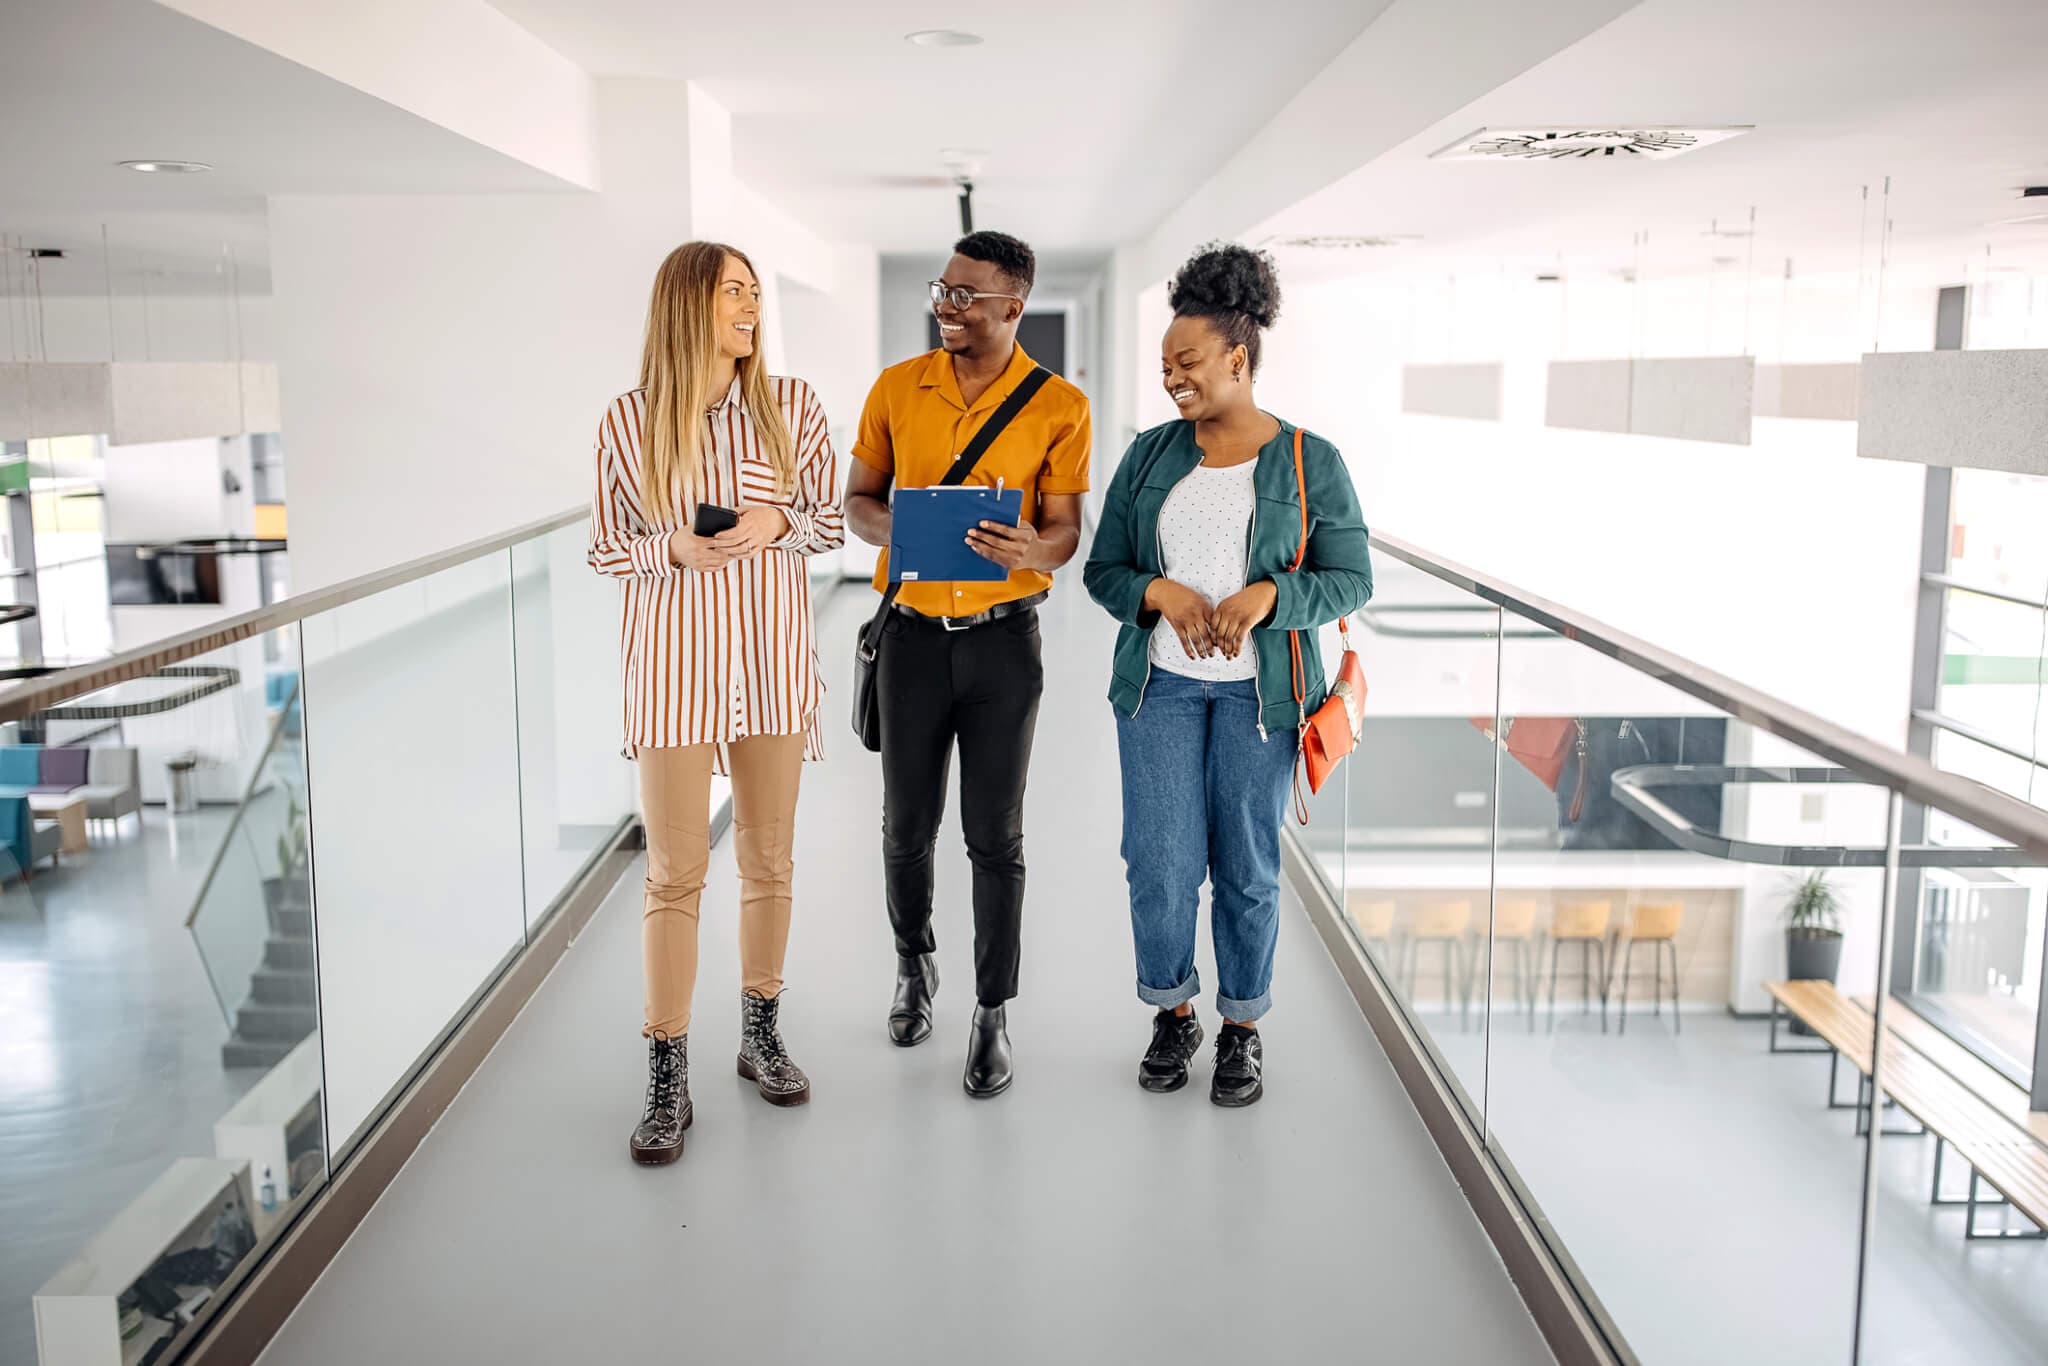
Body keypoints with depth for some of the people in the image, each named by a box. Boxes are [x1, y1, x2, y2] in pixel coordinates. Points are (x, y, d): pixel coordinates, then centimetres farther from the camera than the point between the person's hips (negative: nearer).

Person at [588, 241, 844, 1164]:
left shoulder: (791, 407, 1)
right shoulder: (629, 421, -2)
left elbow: (829, 523, 7)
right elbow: (606, 549, 3)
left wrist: (778, 523, -14)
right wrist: (674, 549, -16)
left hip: (773, 654, 2)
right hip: (675, 661, -2)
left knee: (769, 857, 12)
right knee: (674, 873, -1)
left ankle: (761, 1034, 30)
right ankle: (668, 1080, 9)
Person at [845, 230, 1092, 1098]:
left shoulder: (1059, 407, -5)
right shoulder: (897, 389, 2)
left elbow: (1065, 531, -3)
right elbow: (858, 500, 9)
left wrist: (1031, 550, -27)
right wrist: (896, 526, -15)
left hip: (1002, 637, -2)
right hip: (913, 632, 2)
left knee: (995, 835, 4)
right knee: (907, 823, 13)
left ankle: (994, 1011, 17)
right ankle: (914, 961, 39)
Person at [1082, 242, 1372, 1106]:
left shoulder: (1311, 462, -3)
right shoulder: (1150, 455, 4)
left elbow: (1350, 579, -3)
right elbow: (1103, 569, 6)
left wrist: (1267, 596, -21)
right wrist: (1159, 594, -15)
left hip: (1260, 688, -2)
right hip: (1160, 681, 2)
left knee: (1247, 867, 6)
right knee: (1160, 863, -1)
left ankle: (1243, 1028, 25)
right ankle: (1173, 1013, 23)